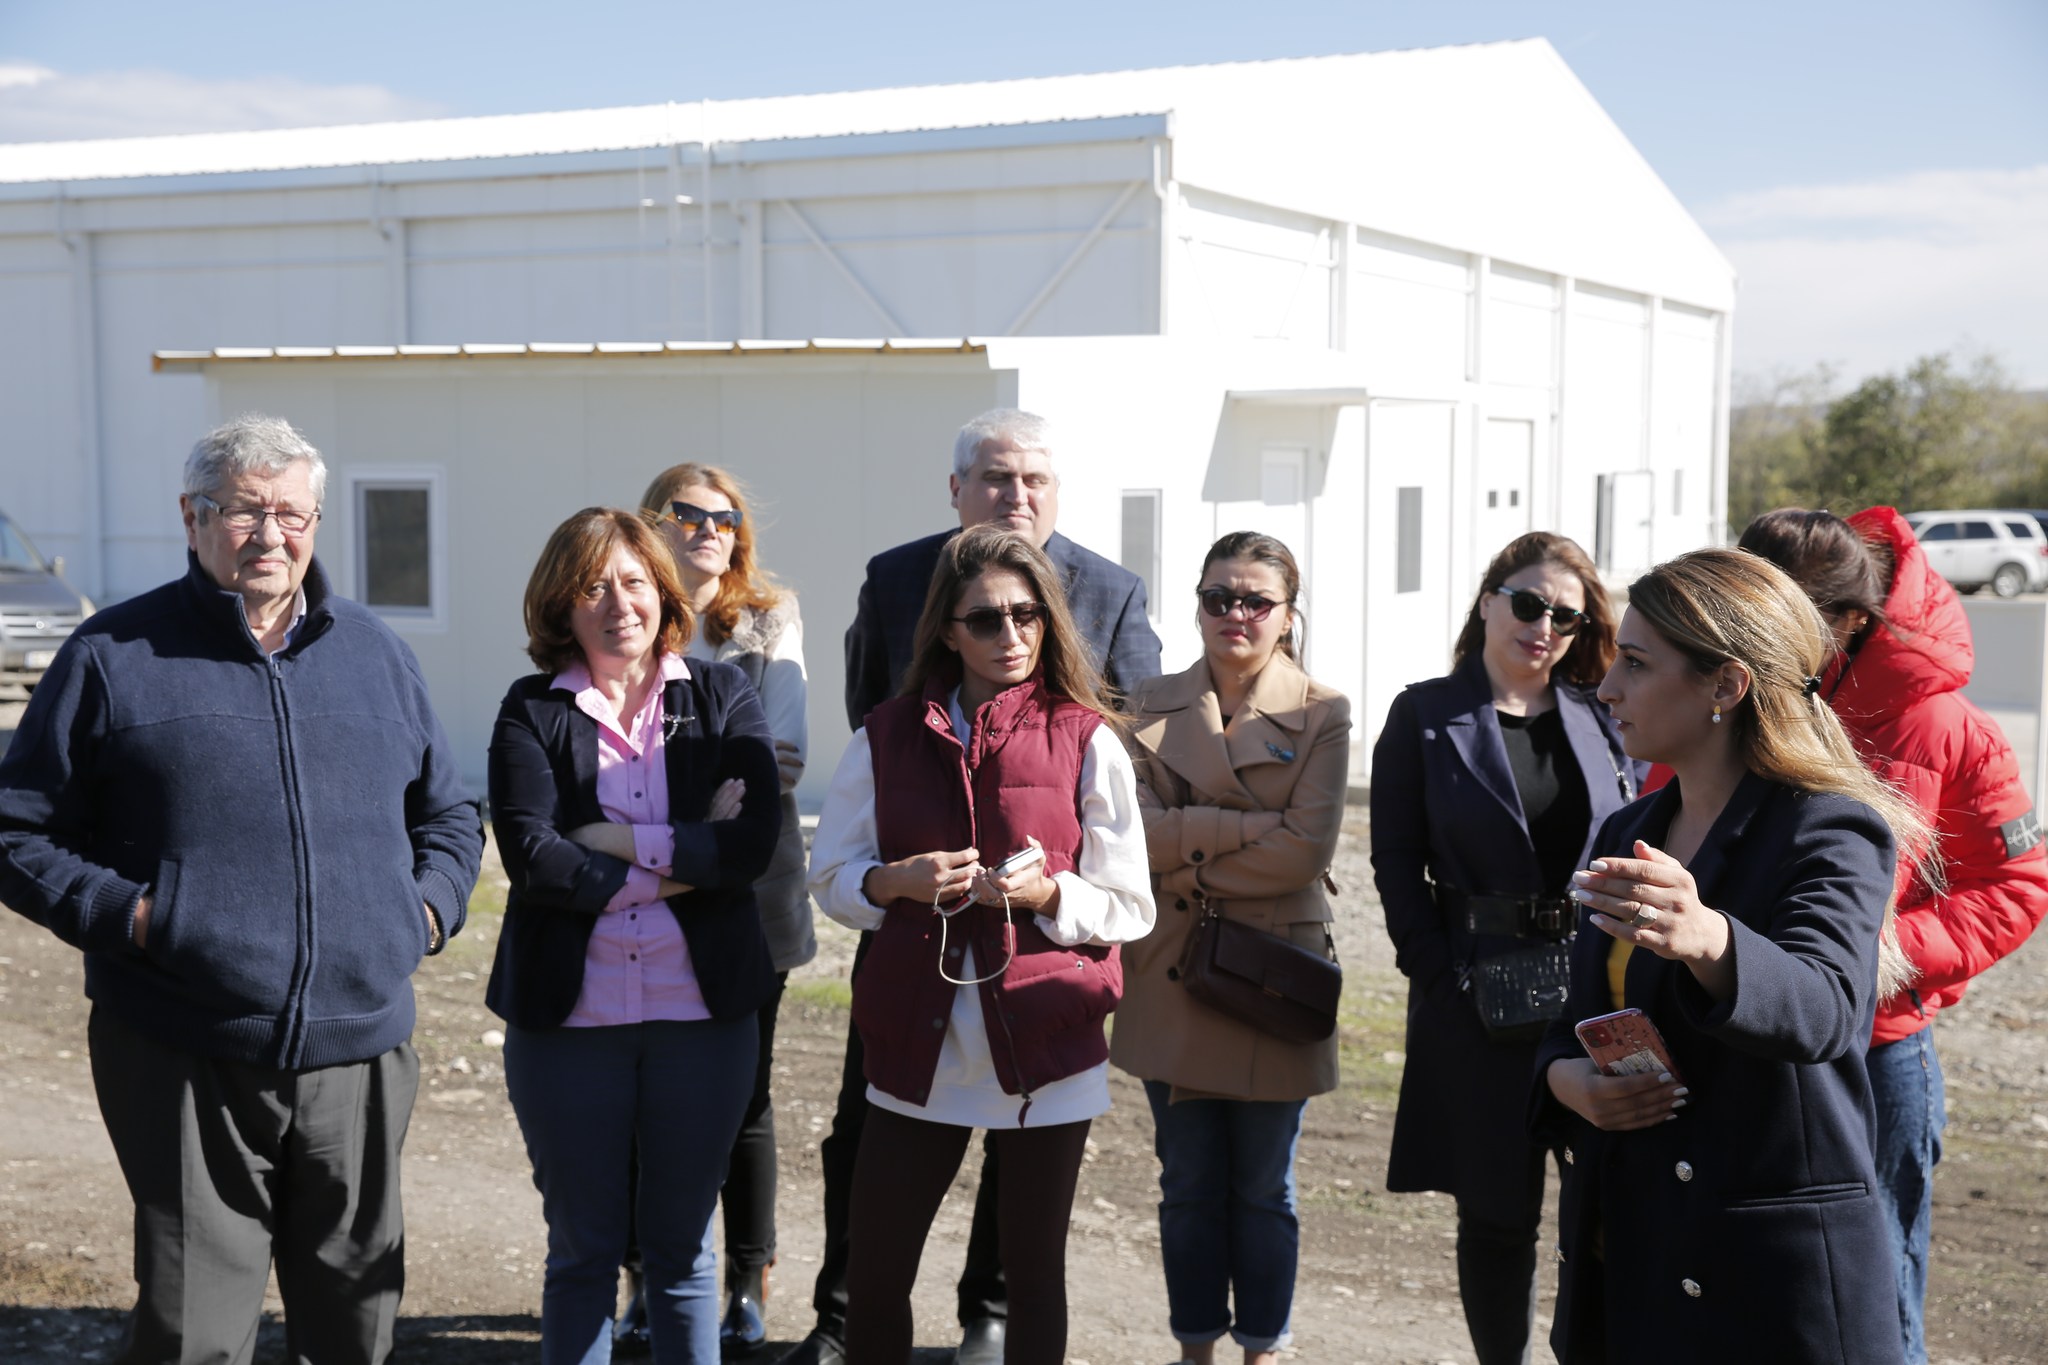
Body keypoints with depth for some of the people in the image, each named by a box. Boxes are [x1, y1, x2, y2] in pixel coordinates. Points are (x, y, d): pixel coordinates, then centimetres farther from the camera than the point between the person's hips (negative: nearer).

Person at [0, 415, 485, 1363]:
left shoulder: (377, 655, 13)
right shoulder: (114, 656, 1)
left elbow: (450, 814, 23)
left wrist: (430, 907, 5)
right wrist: (123, 912, -11)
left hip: (360, 1058, 4)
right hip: (185, 1069, -4)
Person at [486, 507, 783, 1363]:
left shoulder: (723, 697, 2)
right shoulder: (532, 712, 0)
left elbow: (754, 842, -10)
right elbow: (531, 856, -14)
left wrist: (617, 841, -14)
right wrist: (683, 861, -13)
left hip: (703, 1011, 1)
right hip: (568, 1015, 0)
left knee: (682, 1245, 13)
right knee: (582, 1250, 12)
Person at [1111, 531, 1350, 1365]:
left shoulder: (1321, 715, -2)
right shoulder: (1151, 708, 5)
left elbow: (1306, 851, -13)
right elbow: (1128, 829, -9)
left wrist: (1189, 859, -11)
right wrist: (1251, 827, -15)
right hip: (1172, 976, 2)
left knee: (1263, 1189, 8)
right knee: (1188, 1186, 10)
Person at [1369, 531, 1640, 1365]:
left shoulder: (1603, 718, 9)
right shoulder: (1425, 717, 2)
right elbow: (1397, 861, 0)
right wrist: (1439, 975, -8)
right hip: (1479, 992, -2)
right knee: (1497, 1211, 6)